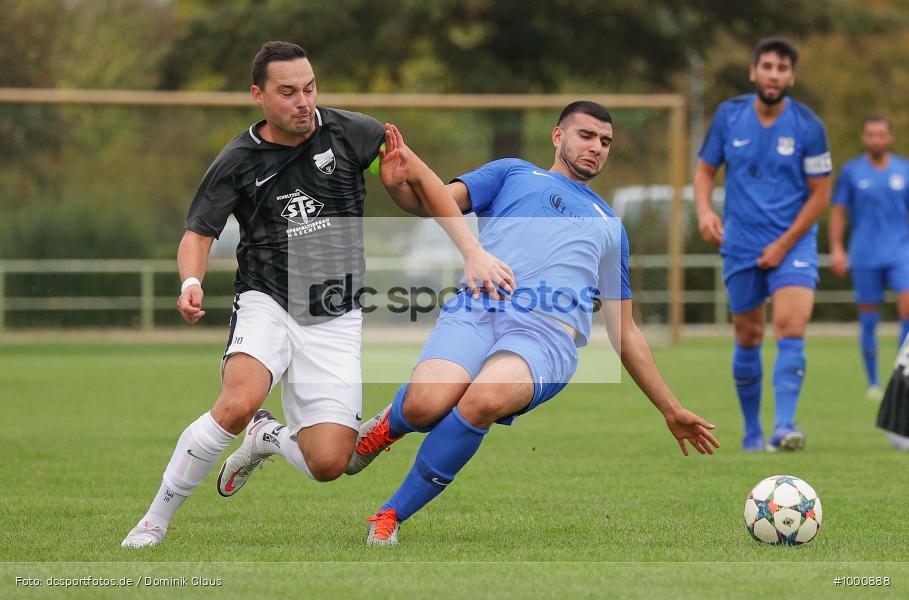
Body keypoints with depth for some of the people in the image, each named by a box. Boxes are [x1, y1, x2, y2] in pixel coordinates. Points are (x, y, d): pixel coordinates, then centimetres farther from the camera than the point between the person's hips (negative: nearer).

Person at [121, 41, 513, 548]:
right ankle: (156, 520, -15)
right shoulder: (238, 162, -3)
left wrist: (473, 252, -6)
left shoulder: (348, 132, -3)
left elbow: (422, 180, 2)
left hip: (336, 322, 2)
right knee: (238, 405, -32)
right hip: (266, 304, -2)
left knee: (329, 463, -10)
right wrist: (191, 282, -18)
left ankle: (268, 438, 27)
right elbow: (198, 234, 5)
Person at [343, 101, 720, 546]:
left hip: (548, 331, 1)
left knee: (484, 400, -35)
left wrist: (672, 411, 34)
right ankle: (388, 425, 11)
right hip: (475, 311, -1)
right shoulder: (514, 174, 28)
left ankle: (392, 515, -15)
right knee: (426, 405, -31)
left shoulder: (609, 226, 36)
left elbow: (625, 333, 37)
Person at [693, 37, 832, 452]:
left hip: (792, 243, -2)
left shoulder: (808, 126, -8)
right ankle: (752, 431, 22)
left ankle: (783, 427, -24)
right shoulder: (729, 116, -1)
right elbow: (705, 169, 9)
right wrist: (704, 210, -11)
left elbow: (820, 193, -3)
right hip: (740, 246, 2)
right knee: (748, 339, 8)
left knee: (791, 327, -20)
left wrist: (784, 244, -9)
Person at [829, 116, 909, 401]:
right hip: (864, 257, 0)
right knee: (868, 321, 2)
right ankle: (873, 383, 12)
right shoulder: (851, 171, 5)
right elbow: (838, 213, 7)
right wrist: (836, 249, -1)